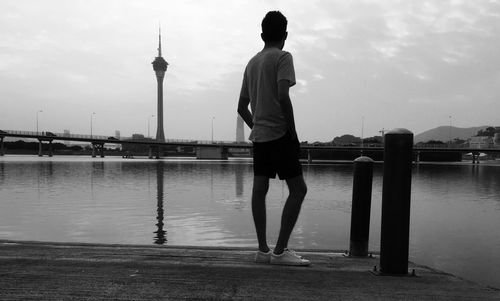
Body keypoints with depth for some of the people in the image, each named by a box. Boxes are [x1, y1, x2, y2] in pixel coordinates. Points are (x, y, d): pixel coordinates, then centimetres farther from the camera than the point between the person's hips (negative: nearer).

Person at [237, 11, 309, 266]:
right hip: (279, 133, -8)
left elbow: (242, 106, 17)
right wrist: (293, 132, -12)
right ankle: (280, 251, -3)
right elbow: (283, 96, -18)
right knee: (298, 189, -2)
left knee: (259, 190, 6)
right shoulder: (283, 57, -5)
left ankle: (263, 250, 11)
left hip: (258, 135, 8)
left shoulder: (251, 63, 17)